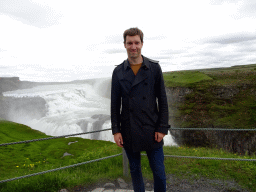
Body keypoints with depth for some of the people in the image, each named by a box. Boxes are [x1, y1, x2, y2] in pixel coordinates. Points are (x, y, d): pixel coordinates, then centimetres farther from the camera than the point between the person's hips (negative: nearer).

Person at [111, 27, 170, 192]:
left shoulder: (154, 68, -1)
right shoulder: (118, 72, 2)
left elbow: (162, 100, 0)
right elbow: (115, 104, 4)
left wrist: (162, 128, -5)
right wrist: (116, 130, -1)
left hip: (152, 129, -1)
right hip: (129, 131, 1)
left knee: (159, 171, 7)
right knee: (135, 169, 15)